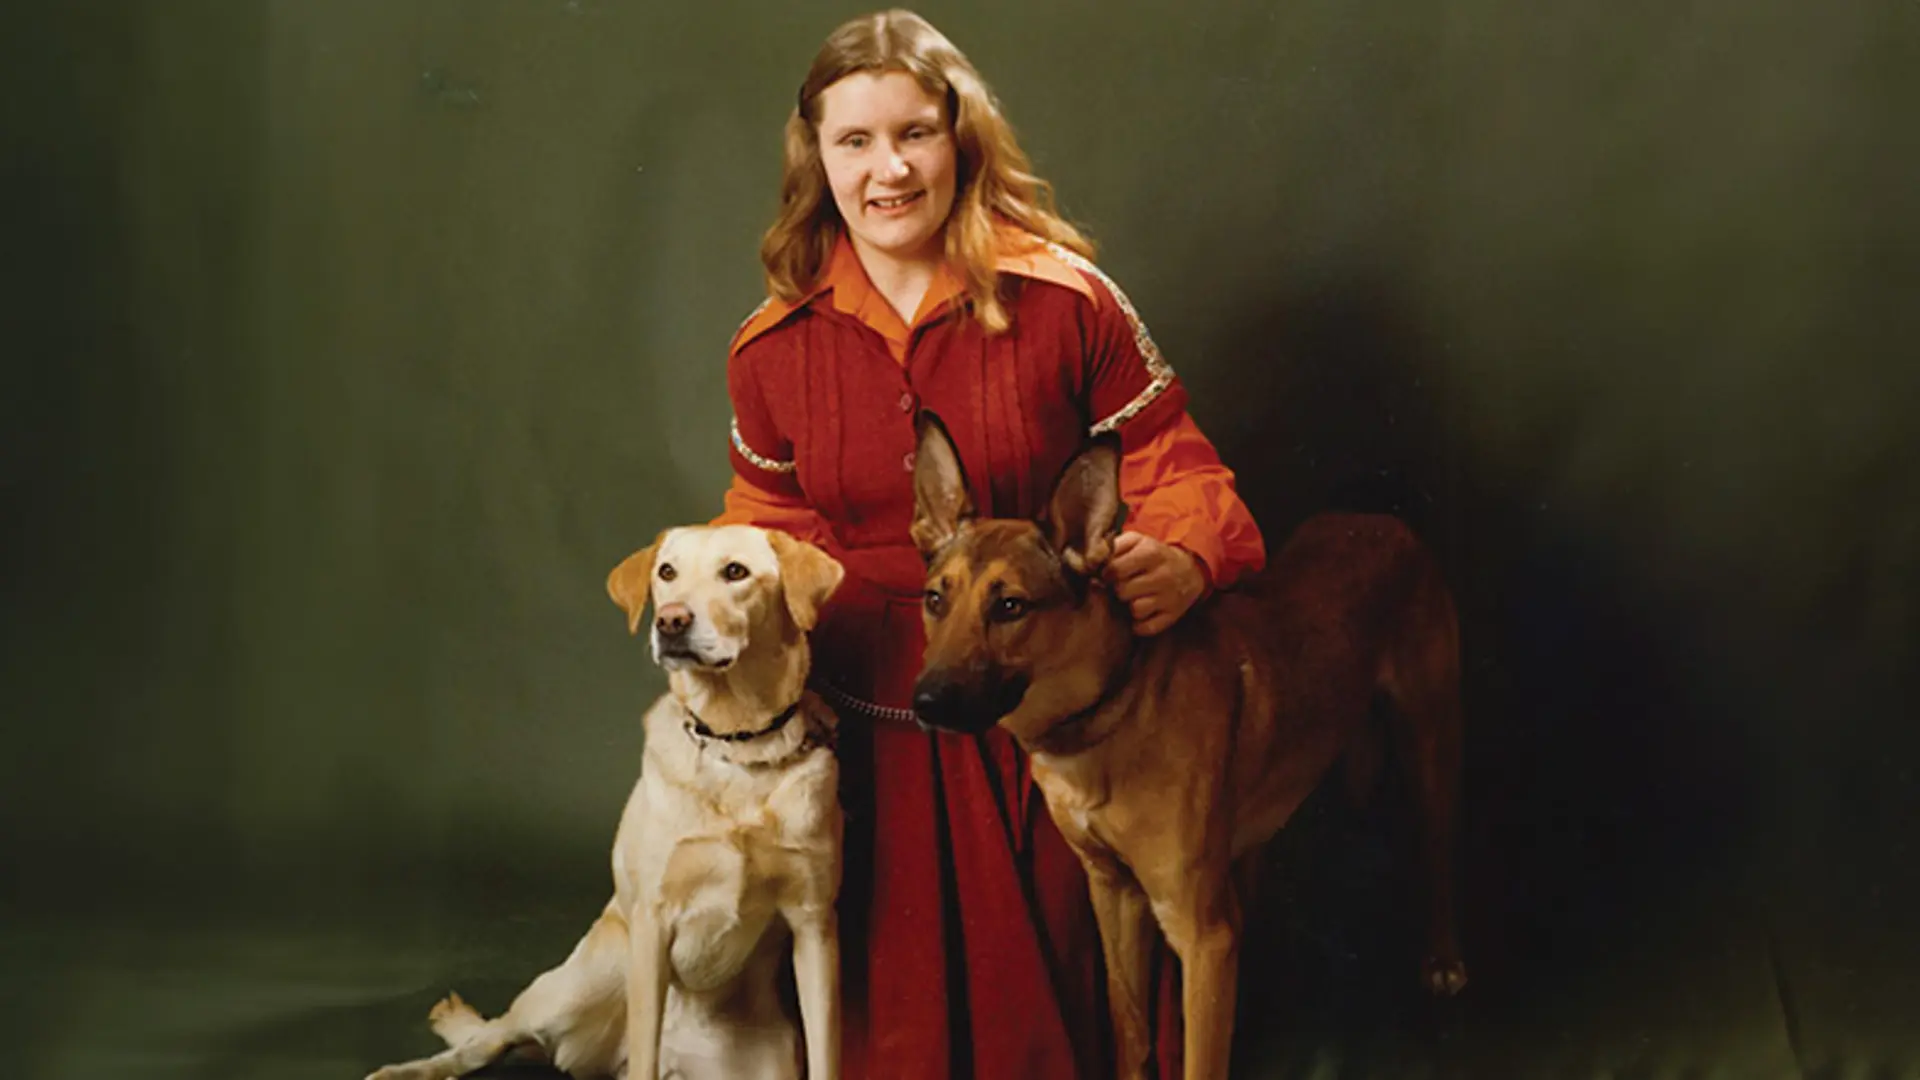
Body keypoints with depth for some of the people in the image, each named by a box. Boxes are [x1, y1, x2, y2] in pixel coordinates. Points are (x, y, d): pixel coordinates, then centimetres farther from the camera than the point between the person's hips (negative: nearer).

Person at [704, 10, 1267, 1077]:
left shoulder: (1065, 300, -10)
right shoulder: (775, 348, 1)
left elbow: (1174, 467, -7)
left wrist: (1185, 559, -29)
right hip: (871, 735, 3)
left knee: (1052, 975, 10)